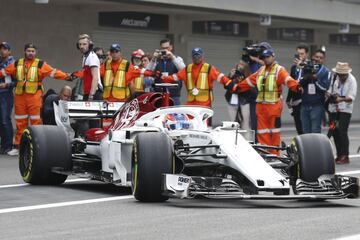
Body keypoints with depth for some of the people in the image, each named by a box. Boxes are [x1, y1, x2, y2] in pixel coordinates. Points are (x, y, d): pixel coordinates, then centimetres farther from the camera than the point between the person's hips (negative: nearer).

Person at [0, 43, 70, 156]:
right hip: (20, 96, 3)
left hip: (34, 96, -3)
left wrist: (66, 76, -21)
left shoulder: (40, 64, 1)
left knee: (36, 121, -5)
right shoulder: (17, 64, 12)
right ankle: (18, 146, 14)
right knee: (20, 122, 8)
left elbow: (53, 72, -9)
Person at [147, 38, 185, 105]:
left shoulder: (177, 59, 9)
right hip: (159, 95, 1)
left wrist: (172, 57, -19)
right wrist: (153, 59, -14)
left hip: (173, 95, -1)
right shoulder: (156, 60, 12)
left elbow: (183, 70, -11)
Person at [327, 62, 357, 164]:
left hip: (345, 109, -5)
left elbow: (351, 97, -16)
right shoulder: (334, 77, 5)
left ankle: (345, 156, -9)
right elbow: (329, 90, 11)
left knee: (342, 132, -14)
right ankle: (339, 155, 17)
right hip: (333, 109, 5)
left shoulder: (352, 80, -10)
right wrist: (329, 94, -13)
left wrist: (341, 99, -34)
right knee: (335, 132, 6)